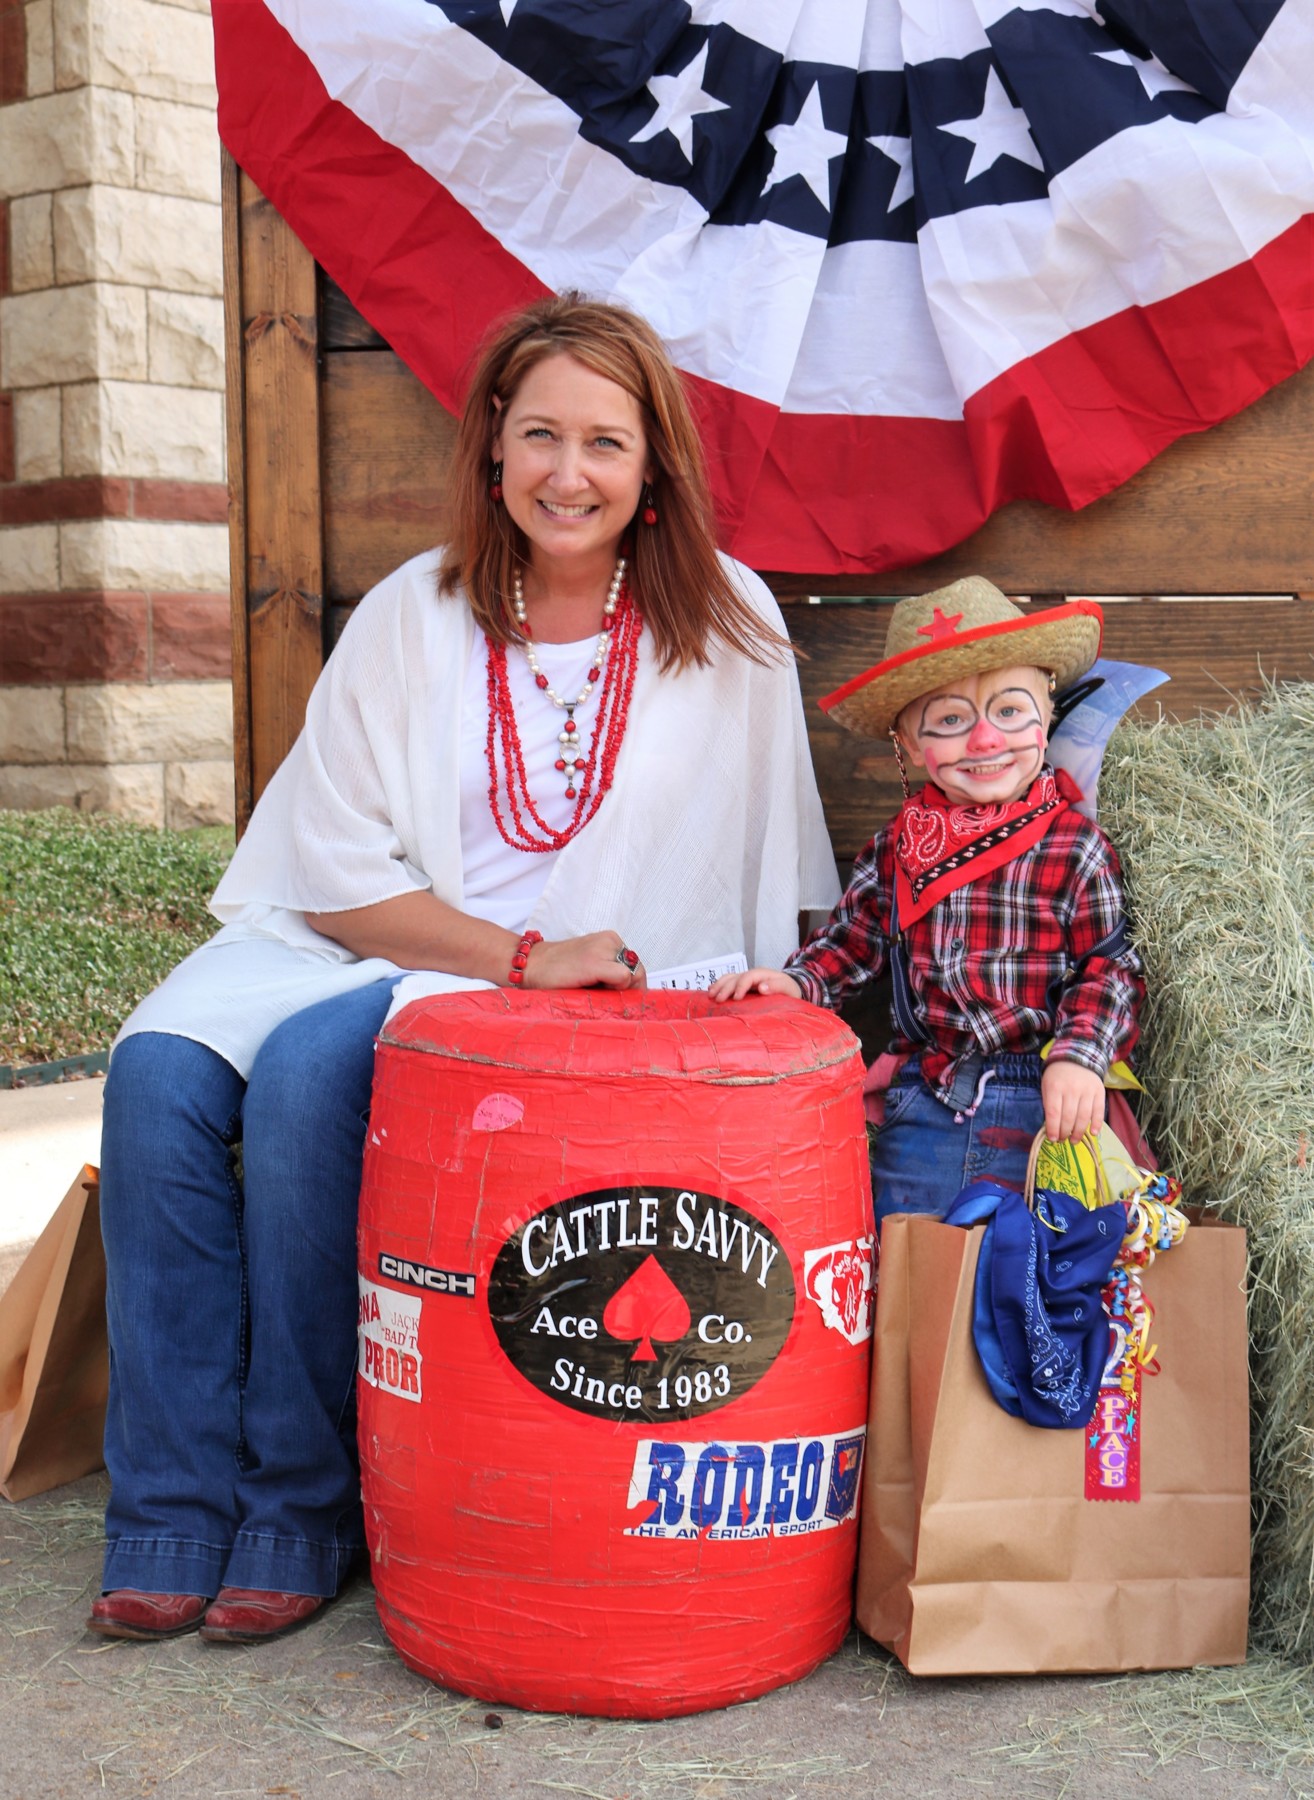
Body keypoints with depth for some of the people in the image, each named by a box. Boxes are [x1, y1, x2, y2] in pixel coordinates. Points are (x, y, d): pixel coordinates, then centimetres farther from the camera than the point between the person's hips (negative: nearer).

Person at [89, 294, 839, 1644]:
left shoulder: (730, 628, -1)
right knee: (159, 1068, -24)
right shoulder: (415, 616, 1)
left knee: (306, 1072, -29)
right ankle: (173, 1511, -14)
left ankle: (303, 1506, -14)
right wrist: (524, 958, -13)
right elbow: (334, 873, -3)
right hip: (367, 948, 3)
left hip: (614, 984, -3)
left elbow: (765, 881, 7)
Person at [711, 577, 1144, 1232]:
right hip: (920, 1106, 3)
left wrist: (1079, 1054, -19)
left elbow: (1110, 969, -5)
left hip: (1043, 1108, -3)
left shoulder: (1077, 850, -7)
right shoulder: (897, 848, 4)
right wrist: (798, 982, -5)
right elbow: (851, 939, 13)